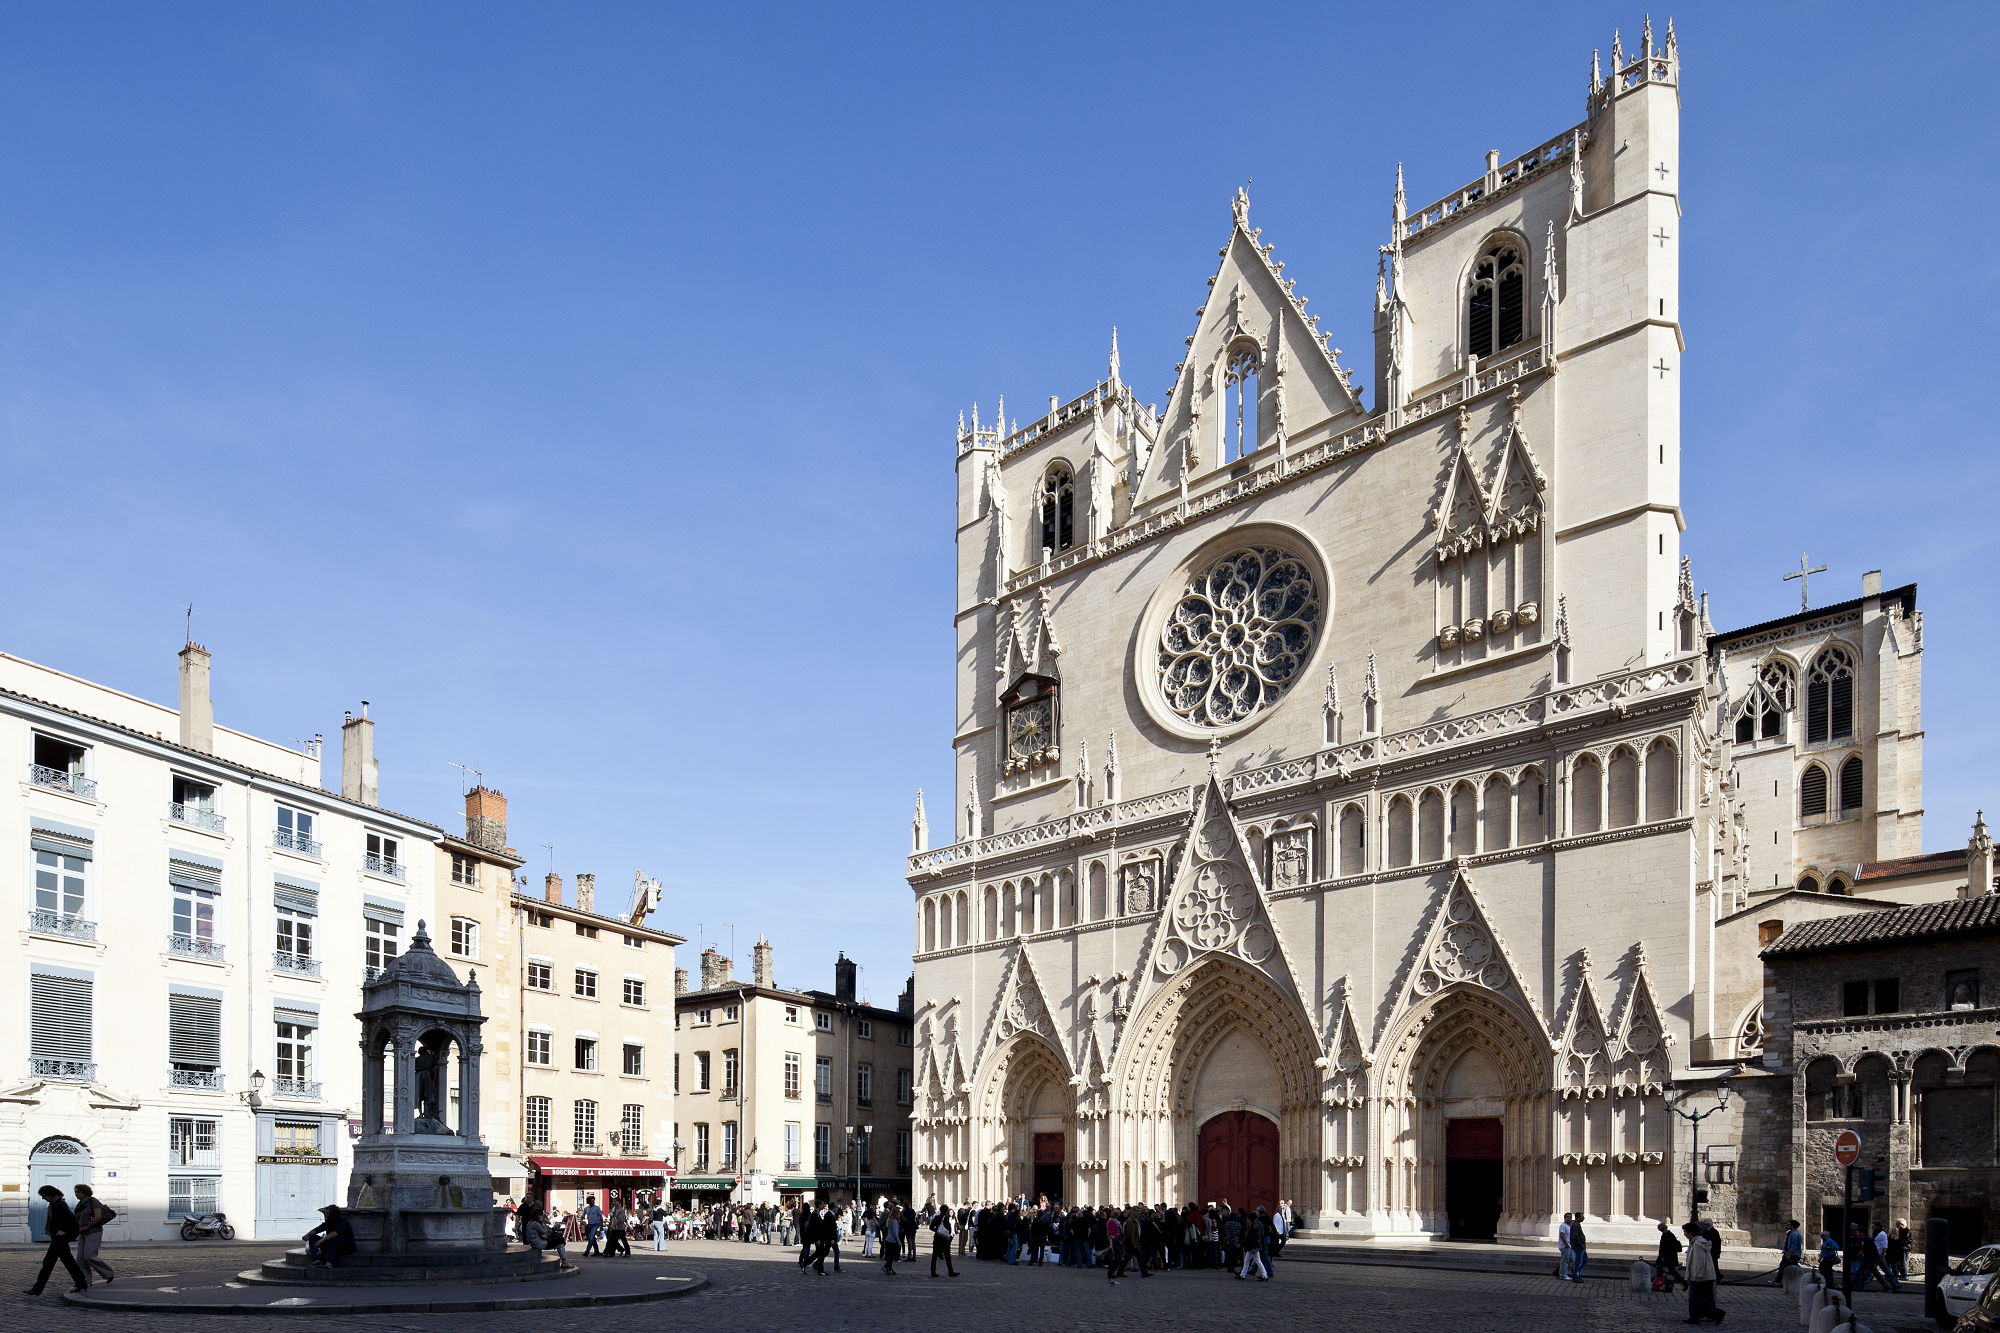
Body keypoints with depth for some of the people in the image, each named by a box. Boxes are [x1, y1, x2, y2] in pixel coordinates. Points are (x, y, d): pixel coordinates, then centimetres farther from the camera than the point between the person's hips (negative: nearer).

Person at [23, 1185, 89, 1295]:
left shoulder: (59, 1204, -17)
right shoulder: (54, 1204, 13)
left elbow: (72, 1218, -25)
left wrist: (64, 1231, -19)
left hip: (60, 1237, -10)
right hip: (57, 1237, 10)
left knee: (48, 1262, -6)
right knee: (67, 1260, 13)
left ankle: (38, 1288, -2)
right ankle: (81, 1282, 18)